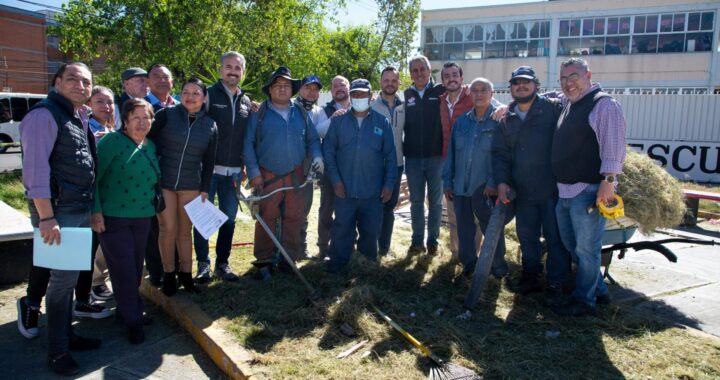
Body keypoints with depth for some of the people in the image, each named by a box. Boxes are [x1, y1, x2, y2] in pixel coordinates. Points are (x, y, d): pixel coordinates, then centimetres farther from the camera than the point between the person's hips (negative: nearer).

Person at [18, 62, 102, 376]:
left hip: (82, 211, 9)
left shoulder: (80, 118, 15)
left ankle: (66, 334, 32)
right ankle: (57, 351, 13)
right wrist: (46, 217, -24)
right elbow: (36, 167, -19)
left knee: (68, 276, 18)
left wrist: (93, 208, 13)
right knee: (64, 277, -2)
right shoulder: (44, 115, -12)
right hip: (59, 211, -9)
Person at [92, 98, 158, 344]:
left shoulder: (151, 146, 9)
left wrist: (155, 204, 16)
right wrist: (96, 211, -16)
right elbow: (93, 177, -13)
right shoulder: (112, 141, -11)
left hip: (142, 217, 6)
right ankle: (133, 321, 11)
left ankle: (128, 310, 33)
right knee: (124, 269, -2)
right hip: (113, 217, -6)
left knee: (136, 268, 14)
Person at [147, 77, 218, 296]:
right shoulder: (166, 115, -4)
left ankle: (185, 274, 20)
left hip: (190, 185, 2)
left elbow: (209, 162, 7)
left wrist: (204, 190, 3)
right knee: (168, 229, 1)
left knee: (185, 231, 8)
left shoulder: (210, 126, 4)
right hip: (162, 181, -2)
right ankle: (168, 274, 16)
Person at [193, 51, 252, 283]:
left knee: (229, 219, 9)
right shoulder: (209, 95, -3)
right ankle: (203, 264, 14)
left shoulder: (246, 102, 12)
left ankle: (222, 263, 21)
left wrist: (243, 166, 13)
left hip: (233, 172, 4)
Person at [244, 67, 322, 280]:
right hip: (267, 176, -3)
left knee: (294, 218, 6)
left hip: (295, 176, 3)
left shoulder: (301, 113, 12)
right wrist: (253, 171, -8)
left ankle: (289, 258, 18)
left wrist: (317, 157, -4)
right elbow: (248, 143, -1)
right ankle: (264, 262, 8)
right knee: (266, 219, -2)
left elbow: (312, 139, 15)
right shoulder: (260, 114, 1)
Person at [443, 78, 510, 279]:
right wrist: (447, 181, 7)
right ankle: (468, 262, 32)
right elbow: (451, 153, 11)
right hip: (461, 187, 5)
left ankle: (498, 266, 24)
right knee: (464, 228, 14)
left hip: (486, 189, -4)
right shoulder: (461, 121, 9)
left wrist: (494, 183, -17)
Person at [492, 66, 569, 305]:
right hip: (522, 191, 5)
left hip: (552, 188, -5)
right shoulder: (507, 119, 10)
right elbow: (500, 152, 10)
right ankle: (530, 278, 30)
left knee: (555, 237, 2)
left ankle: (556, 285, 15)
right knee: (526, 236, 14)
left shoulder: (553, 108, -4)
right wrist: (502, 181, -2)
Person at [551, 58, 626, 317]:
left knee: (586, 249, -1)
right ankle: (598, 289, 33)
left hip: (589, 191, -9)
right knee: (571, 244, 18)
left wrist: (608, 181, -22)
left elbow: (613, 146, -15)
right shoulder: (567, 105, 17)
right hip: (564, 191, 9)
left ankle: (584, 301, 12)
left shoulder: (604, 104, -8)